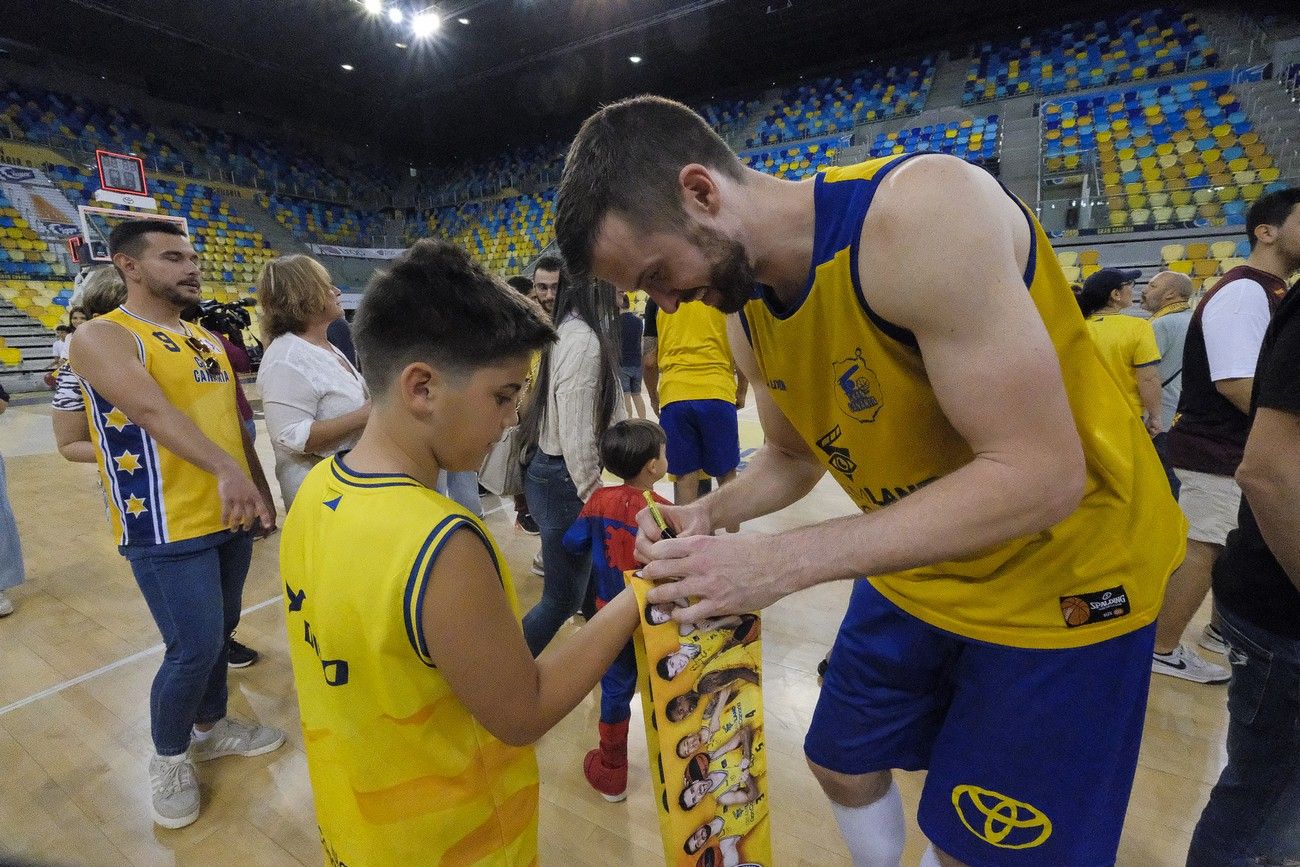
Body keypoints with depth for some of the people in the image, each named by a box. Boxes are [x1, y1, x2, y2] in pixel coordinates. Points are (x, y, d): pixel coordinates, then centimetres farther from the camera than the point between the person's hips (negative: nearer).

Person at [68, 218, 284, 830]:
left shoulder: (209, 339, 12)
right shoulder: (102, 337, -11)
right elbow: (154, 412, -29)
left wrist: (261, 491, 16)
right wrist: (226, 471, -42)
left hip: (230, 517, 7)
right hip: (168, 529, -7)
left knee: (219, 632, 19)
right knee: (194, 649, -2)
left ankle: (211, 726, 40)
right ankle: (168, 758, 25)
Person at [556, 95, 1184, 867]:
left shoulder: (919, 212, -29)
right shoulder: (747, 315, -5)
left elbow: (1038, 476, -31)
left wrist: (782, 561, -33)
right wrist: (709, 513, -12)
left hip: (1063, 574, -6)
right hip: (914, 571, 7)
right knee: (842, 763, 21)